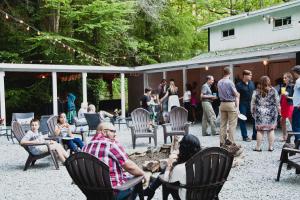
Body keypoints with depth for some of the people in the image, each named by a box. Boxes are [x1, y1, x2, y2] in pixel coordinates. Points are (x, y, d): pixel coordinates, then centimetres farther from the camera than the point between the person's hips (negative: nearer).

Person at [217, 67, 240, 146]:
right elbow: (236, 94, -9)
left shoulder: (219, 82, 8)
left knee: (223, 124, 10)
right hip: (231, 103, -6)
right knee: (232, 124, -2)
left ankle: (222, 142, 13)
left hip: (222, 103, 6)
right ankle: (231, 142, -3)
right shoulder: (230, 82, -12)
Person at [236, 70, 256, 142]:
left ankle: (255, 136, 14)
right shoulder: (239, 85, -8)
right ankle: (245, 137, 12)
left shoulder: (252, 83, 8)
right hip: (243, 105, -5)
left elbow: (254, 93, 16)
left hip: (251, 104, 5)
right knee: (243, 121, 3)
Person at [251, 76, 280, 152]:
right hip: (271, 113, 1)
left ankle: (258, 147, 8)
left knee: (260, 130, 4)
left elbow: (253, 103, 2)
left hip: (260, 113, 0)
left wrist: (252, 112, 13)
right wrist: (278, 110, 15)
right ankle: (271, 147, 13)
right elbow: (277, 103, 2)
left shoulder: (256, 92, -3)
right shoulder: (273, 91, -3)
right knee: (271, 130, 9)